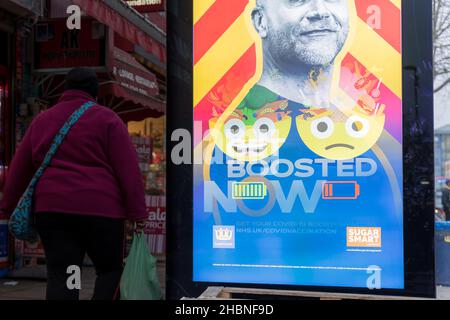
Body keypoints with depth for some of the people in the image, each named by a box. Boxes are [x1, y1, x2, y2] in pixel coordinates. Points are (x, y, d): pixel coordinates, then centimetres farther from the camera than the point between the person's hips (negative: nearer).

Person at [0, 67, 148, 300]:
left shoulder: (42, 120, 16)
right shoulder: (106, 119, 1)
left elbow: (19, 169, 20)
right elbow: (128, 169, -6)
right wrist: (138, 212, -4)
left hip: (51, 208, 4)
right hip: (100, 208, -4)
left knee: (60, 276, 6)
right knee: (110, 270, 11)